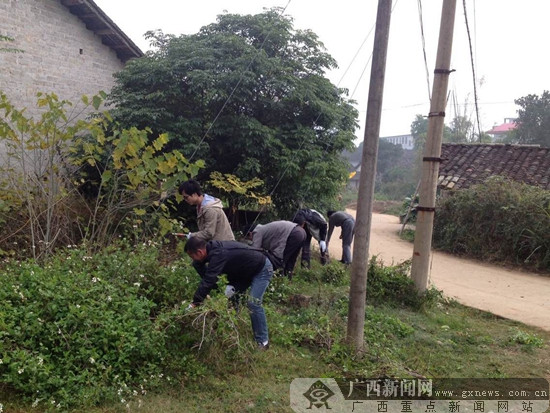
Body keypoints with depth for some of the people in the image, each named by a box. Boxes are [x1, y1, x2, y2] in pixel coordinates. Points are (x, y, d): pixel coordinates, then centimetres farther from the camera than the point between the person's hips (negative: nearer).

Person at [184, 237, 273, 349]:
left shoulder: (218, 254, -33)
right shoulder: (214, 249, -5)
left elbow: (208, 281, -36)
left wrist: (194, 303, -32)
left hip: (262, 269, -10)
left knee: (253, 303, -16)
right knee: (232, 297, 10)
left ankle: (263, 341, -4)